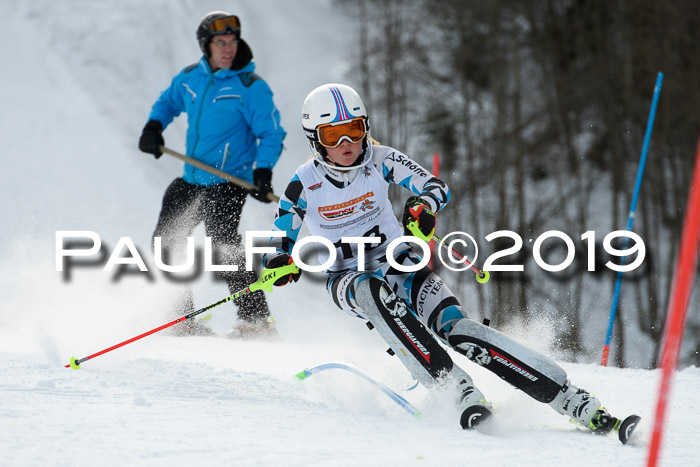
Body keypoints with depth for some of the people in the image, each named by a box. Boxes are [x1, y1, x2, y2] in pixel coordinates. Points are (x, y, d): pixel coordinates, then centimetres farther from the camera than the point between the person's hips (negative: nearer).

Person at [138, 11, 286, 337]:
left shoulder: (250, 87, -10)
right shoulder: (190, 77, 6)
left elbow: (272, 134, -9)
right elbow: (168, 102, 26)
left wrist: (263, 170, -23)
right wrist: (153, 127, 6)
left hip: (229, 182, -7)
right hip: (191, 181, 7)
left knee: (222, 246, -22)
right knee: (164, 242, 8)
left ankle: (255, 319, -18)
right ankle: (182, 319, 19)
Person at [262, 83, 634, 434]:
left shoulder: (380, 161, -6)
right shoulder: (304, 185, -8)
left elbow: (437, 188, -9)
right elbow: (278, 246, 1)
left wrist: (422, 205, -33)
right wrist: (281, 263, -23)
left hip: (400, 264, 0)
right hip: (349, 280, 0)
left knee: (456, 328, -24)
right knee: (375, 292, -39)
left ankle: (574, 402, -31)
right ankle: (458, 389, -44)